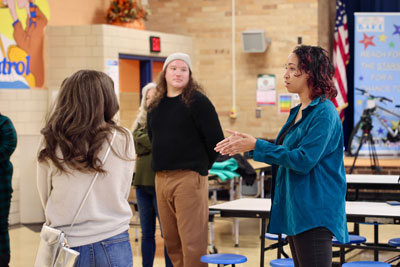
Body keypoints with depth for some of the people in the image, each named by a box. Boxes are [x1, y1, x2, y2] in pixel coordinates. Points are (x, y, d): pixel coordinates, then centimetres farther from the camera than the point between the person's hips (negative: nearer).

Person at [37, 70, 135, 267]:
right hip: (113, 244, 0)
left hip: (66, 247, 1)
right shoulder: (122, 139, -8)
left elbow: (45, 197, 5)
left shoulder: (50, 143, -7)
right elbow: (123, 193, 3)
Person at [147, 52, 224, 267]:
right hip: (161, 178, 7)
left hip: (189, 177, -7)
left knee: (192, 241, -8)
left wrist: (202, 166, 2)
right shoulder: (155, 105, 14)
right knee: (170, 241, 12)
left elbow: (215, 139, -7)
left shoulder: (197, 101, -6)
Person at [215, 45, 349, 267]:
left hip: (314, 213, -10)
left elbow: (304, 159, -22)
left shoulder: (324, 112, -15)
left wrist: (256, 146, -18)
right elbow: (284, 150, 22)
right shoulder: (298, 111, 15)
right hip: (295, 208, 10)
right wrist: (245, 143, 12)